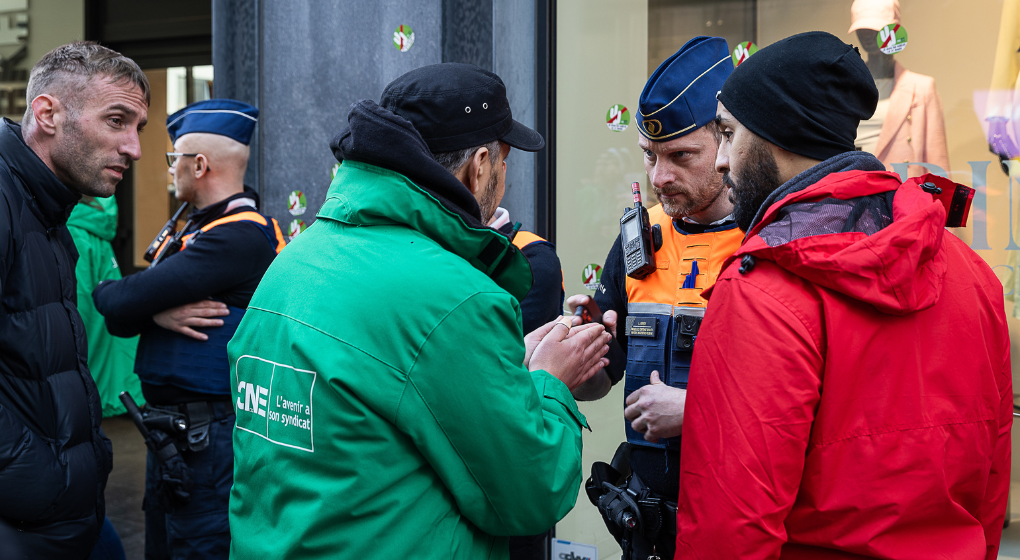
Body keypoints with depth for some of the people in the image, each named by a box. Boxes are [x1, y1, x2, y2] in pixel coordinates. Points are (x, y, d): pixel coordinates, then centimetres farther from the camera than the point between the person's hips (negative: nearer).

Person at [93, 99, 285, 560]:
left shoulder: (240, 238, -20)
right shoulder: (197, 229, 12)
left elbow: (122, 301, -23)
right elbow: (120, 319, 6)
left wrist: (104, 290, 0)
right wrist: (157, 312, -16)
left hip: (209, 438, -10)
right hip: (169, 431, 10)